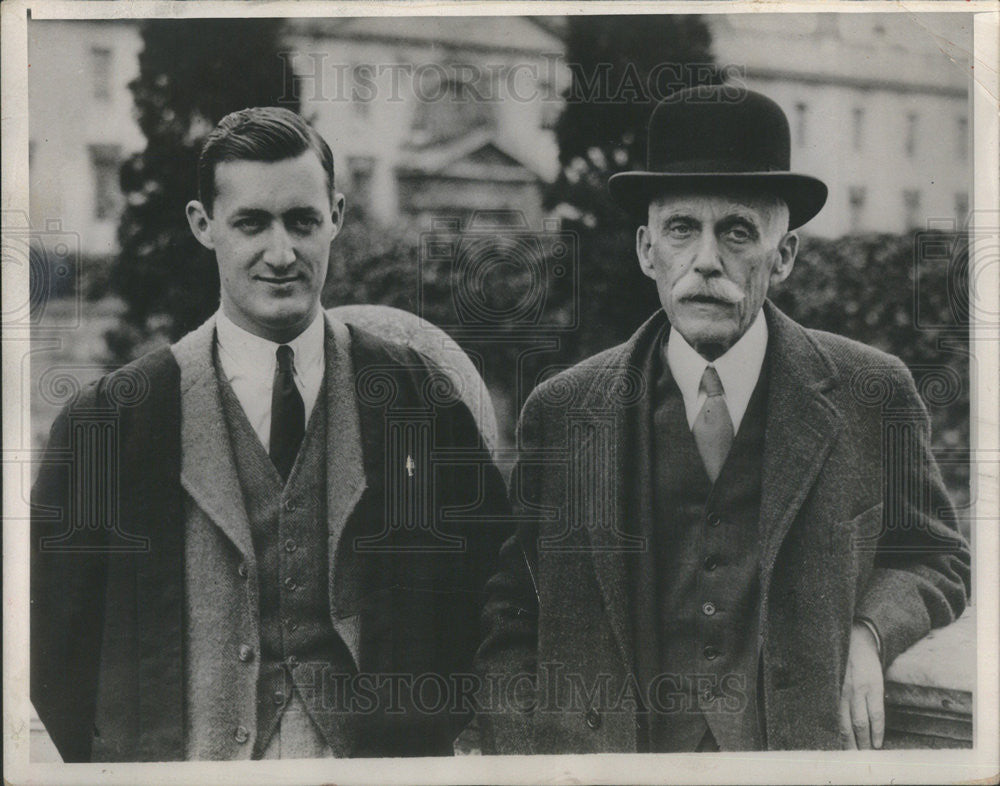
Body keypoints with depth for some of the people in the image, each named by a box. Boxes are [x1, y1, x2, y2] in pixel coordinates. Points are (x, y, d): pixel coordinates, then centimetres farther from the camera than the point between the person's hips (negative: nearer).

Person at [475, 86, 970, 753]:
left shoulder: (873, 394, 2)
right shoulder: (560, 412, 1)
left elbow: (939, 558, 15)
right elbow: (510, 624, 7)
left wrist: (865, 631, -5)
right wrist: (521, 766, -7)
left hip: (806, 749, 0)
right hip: (610, 752, 0)